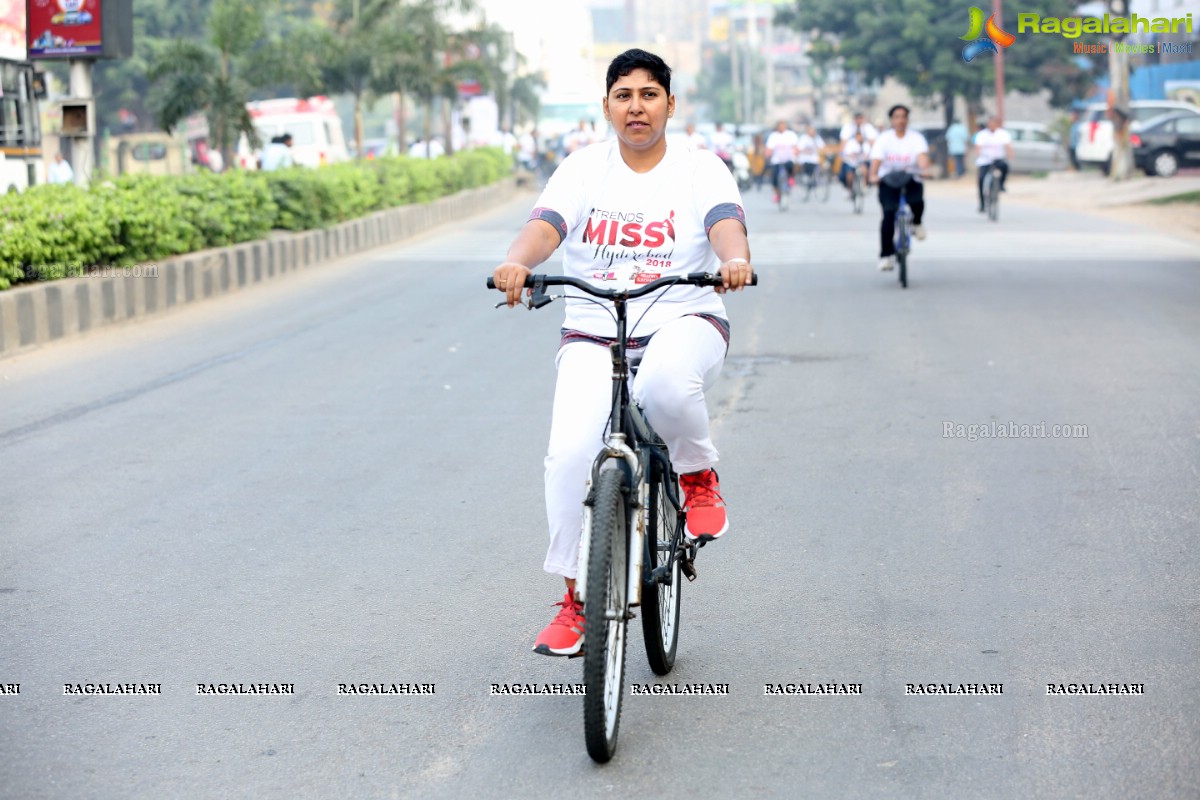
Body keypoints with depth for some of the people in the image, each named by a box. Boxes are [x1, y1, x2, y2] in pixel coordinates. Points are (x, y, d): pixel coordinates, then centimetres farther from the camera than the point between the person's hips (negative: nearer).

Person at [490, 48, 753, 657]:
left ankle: (698, 476, -6)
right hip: (593, 332, 2)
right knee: (570, 454, -19)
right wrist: (516, 264, -35)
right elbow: (546, 225, -12)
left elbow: (727, 224, -16)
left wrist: (734, 260, -40)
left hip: (682, 321, -2)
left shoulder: (700, 169, 3)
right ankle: (576, 596, -2)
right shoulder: (582, 170, 5)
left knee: (667, 382, -39)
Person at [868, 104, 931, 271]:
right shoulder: (884, 138, -1)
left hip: (911, 179, 0)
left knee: (917, 200, -31)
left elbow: (922, 154, -18)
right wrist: (873, 175, -34)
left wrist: (924, 167, -41)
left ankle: (916, 223, 5)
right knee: (889, 214, -17)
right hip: (888, 180, 0)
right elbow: (876, 159, -14)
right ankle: (886, 255, -8)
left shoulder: (916, 138, 0)